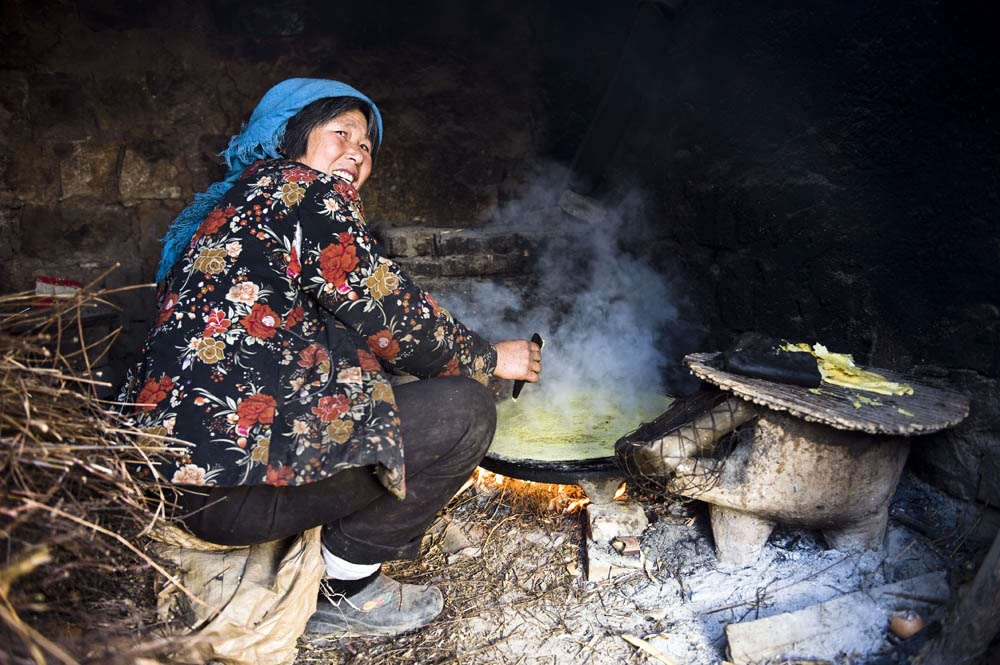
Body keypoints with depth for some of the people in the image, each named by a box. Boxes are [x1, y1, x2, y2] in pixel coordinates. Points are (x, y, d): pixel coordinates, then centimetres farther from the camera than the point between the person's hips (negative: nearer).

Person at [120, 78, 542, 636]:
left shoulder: (229, 207, 25)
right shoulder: (306, 190, -5)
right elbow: (389, 314, -9)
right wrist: (489, 358, 7)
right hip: (226, 478, -11)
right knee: (466, 408, -8)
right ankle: (347, 589, 4)